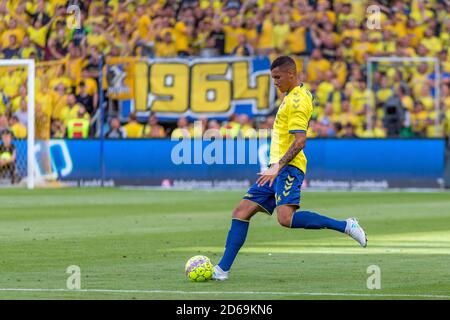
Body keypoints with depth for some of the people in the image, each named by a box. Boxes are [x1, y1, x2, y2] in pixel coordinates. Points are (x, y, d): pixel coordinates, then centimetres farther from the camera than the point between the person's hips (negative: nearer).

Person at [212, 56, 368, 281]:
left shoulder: (297, 101, -12)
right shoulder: (293, 96, 20)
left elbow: (299, 140, -20)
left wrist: (278, 167, -26)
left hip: (288, 169, -10)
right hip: (277, 169, 10)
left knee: (286, 218, -27)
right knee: (241, 212, 4)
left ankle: (345, 226, -19)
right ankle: (222, 269, 1)